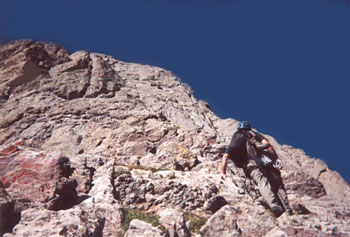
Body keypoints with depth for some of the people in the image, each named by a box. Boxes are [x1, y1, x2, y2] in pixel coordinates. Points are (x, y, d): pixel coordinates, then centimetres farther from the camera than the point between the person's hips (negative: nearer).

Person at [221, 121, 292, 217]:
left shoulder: (234, 140, 34)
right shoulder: (253, 133, 32)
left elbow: (225, 156, 21)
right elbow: (266, 143, 12)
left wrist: (223, 173, 24)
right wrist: (277, 158, 5)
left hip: (249, 163, -1)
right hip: (265, 160, 1)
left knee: (261, 181, -23)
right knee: (278, 184, 0)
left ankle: (273, 204, -49)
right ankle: (287, 210, -20)